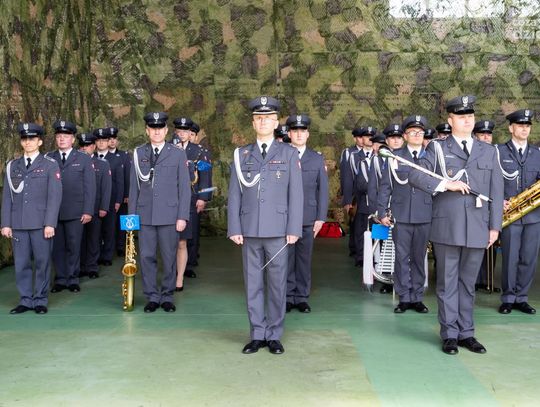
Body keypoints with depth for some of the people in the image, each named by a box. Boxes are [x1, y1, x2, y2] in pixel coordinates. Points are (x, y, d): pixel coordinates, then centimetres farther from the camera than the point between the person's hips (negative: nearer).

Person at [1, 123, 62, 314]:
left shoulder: (50, 165, 3)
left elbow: (55, 196, -3)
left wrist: (50, 224, -10)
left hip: (41, 224, -3)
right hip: (18, 224, 3)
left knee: (42, 262, 1)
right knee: (21, 263, 4)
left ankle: (40, 300, 11)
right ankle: (25, 300, 14)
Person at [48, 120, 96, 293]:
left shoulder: (84, 159, 5)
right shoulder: (48, 158, 7)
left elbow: (89, 187, 1)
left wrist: (88, 211, -6)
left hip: (75, 212, -1)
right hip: (53, 212, 1)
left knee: (73, 247, 4)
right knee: (57, 247, 6)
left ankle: (72, 279, 15)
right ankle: (60, 279, 16)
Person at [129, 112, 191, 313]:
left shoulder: (178, 154, 5)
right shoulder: (138, 154, 9)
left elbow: (184, 188, 2)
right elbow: (134, 187, 10)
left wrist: (183, 216, -4)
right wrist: (131, 215, 5)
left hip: (169, 215, -1)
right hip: (145, 215, 1)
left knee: (169, 258, 4)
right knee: (146, 257, 3)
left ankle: (167, 296, 17)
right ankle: (152, 296, 15)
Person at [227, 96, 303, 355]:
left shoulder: (289, 153, 5)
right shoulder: (241, 155, 9)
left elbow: (296, 194, 1)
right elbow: (234, 194, 7)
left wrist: (294, 229, -5)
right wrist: (234, 229, 0)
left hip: (278, 230, -1)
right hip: (249, 231, 2)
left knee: (277, 283, 4)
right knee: (252, 283, 6)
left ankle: (274, 335, 15)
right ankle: (257, 335, 16)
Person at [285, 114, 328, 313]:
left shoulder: (317, 159, 10)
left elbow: (323, 190, 8)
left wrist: (320, 218, 1)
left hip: (308, 219, 1)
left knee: (304, 259, 5)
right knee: (286, 259, 2)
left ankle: (302, 297, 15)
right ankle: (288, 297, 12)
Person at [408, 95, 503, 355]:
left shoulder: (488, 151, 13)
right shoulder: (437, 148, 5)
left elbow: (496, 191, 11)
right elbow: (414, 176, -6)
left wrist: (495, 226, 5)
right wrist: (445, 184, -16)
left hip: (477, 229, 3)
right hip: (446, 227, -2)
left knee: (467, 283, 11)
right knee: (447, 283, 4)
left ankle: (466, 333, 21)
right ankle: (450, 334, 13)